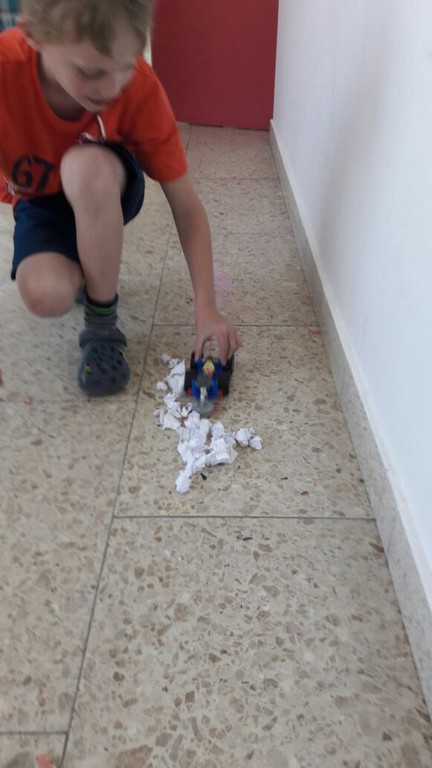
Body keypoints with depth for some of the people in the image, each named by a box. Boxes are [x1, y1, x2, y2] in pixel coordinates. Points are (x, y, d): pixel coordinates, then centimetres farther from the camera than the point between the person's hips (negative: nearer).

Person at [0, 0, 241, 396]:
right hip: (40, 200, 0)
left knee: (87, 166, -38)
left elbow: (186, 205, -23)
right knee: (46, 295, -31)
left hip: (105, 193, 0)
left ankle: (102, 321, -17)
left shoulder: (139, 86, -28)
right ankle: (83, 267, 8)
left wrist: (206, 307, -27)